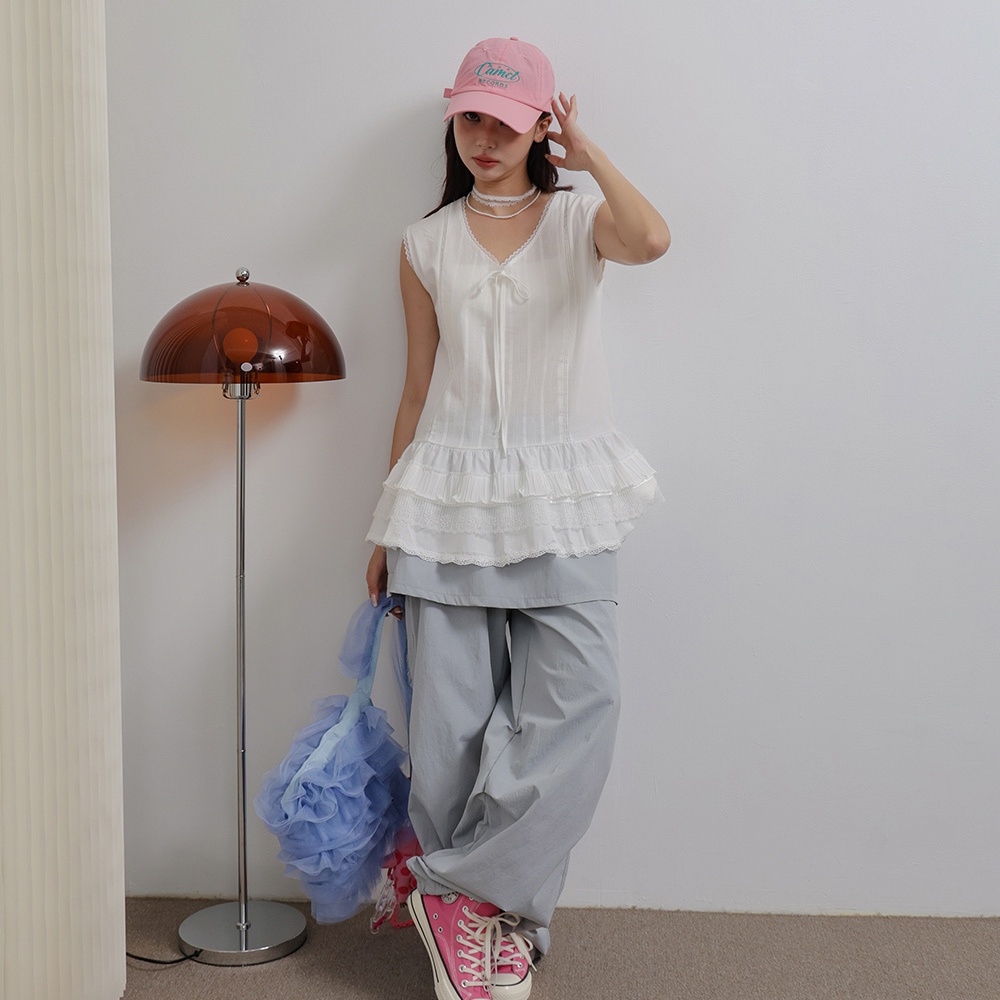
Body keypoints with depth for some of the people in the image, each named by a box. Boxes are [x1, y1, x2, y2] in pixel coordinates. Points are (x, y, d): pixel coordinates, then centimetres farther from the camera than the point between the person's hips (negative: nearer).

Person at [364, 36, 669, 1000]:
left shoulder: (578, 217, 5)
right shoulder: (426, 243, 11)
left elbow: (650, 239, -21)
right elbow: (417, 389, 13)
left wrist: (584, 148, -7)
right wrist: (387, 527, 12)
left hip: (559, 499, -1)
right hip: (450, 497, 2)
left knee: (576, 704, -12)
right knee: (451, 719, 0)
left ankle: (459, 890, 3)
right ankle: (489, 918, 16)